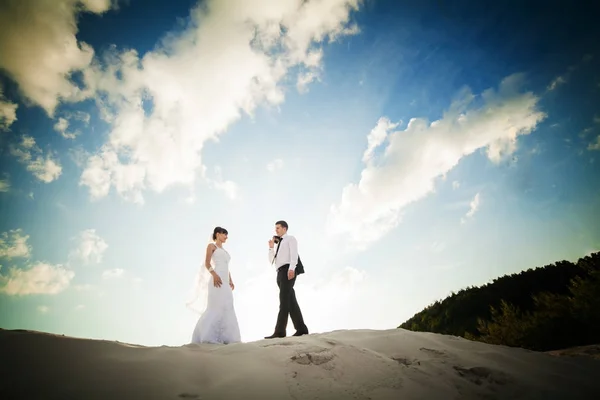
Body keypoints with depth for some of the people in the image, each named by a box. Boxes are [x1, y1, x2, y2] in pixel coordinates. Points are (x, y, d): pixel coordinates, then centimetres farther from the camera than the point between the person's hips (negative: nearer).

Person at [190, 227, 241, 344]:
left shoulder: (224, 251, 29)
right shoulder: (212, 245, 7)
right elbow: (207, 263, -6)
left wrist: (230, 281, 10)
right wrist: (214, 275, -22)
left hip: (225, 281, 8)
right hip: (217, 279, -8)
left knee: (227, 308, 0)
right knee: (216, 307, -17)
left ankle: (224, 337, 0)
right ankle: (206, 336, -16)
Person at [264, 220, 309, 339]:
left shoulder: (290, 239, 9)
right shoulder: (279, 245, 33)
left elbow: (294, 253, -10)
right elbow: (271, 261, 28)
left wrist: (292, 268, -26)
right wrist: (271, 247, 16)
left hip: (288, 270, -9)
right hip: (281, 273, 9)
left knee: (284, 300, -17)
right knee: (291, 302, 3)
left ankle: (280, 331, -25)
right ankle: (301, 328, 4)